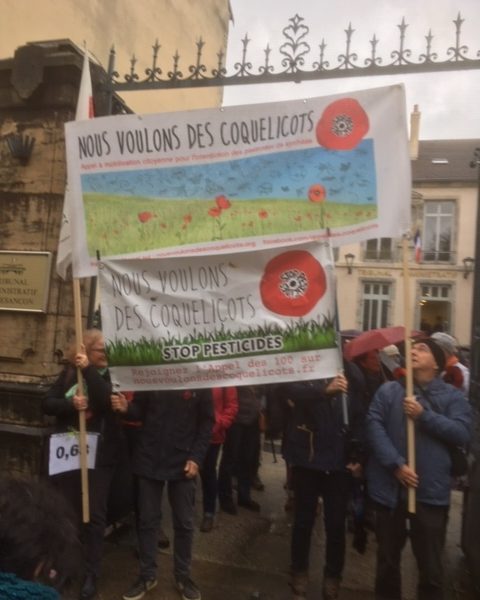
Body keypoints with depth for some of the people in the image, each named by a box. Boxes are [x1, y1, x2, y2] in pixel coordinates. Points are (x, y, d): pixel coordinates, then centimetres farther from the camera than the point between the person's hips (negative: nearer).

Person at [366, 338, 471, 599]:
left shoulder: (452, 396, 3)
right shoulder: (388, 390, 2)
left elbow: (462, 433, -10)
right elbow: (374, 427, -9)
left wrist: (424, 415, -16)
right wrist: (396, 465, -18)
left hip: (431, 490, 0)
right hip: (390, 487, 1)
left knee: (430, 564, 13)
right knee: (388, 558, 18)